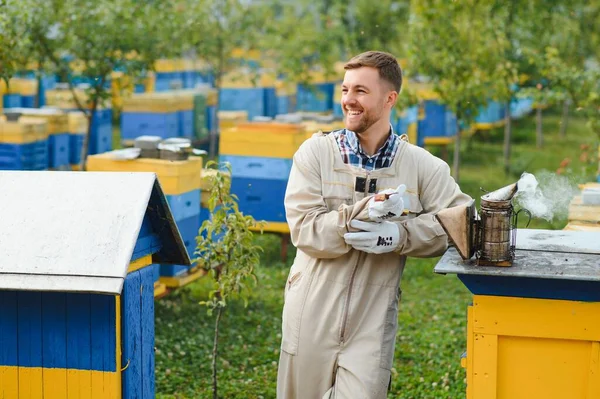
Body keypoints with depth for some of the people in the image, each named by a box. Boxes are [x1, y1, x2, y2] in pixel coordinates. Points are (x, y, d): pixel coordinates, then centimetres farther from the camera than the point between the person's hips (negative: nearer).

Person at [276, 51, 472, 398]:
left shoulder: (422, 166, -2)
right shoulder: (315, 152, -3)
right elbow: (305, 232, -12)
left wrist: (399, 234, -21)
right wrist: (367, 212, -25)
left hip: (372, 324, -1)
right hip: (311, 317, 1)